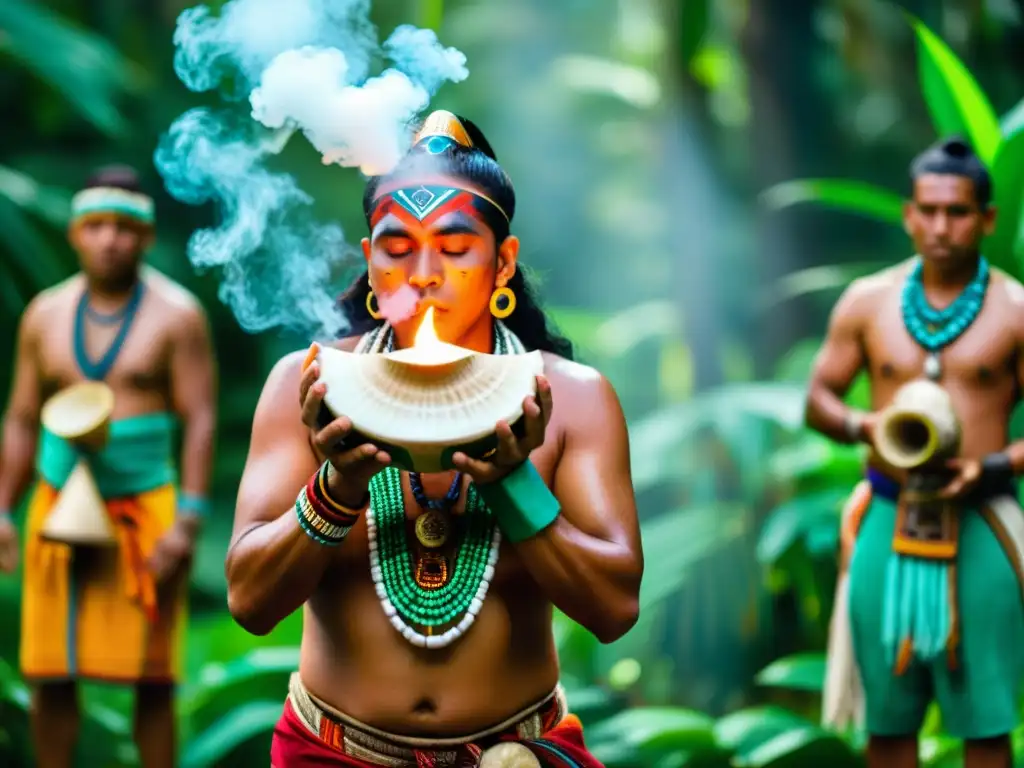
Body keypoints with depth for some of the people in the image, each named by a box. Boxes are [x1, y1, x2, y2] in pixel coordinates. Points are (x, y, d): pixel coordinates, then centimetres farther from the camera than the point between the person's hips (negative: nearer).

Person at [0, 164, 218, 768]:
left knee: (150, 678, -3)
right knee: (50, 673, 1)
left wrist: (188, 521, -14)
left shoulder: (175, 315, -2)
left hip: (144, 511, -3)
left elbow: (201, 420, -6)